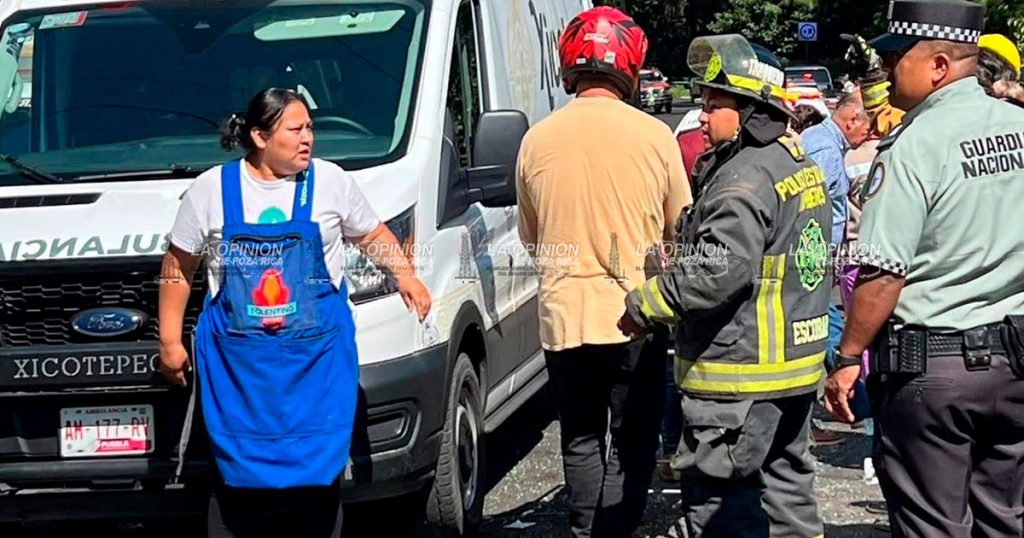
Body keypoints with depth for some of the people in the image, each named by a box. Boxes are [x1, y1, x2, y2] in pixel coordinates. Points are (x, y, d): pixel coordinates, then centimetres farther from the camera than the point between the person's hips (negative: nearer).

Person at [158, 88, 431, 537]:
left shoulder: (331, 181, 4)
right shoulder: (211, 189, 2)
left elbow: (372, 234, 16)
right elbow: (178, 267, 9)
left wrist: (404, 274, -2)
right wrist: (170, 340, 7)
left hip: (318, 353, 1)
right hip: (237, 357, 0)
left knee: (318, 472, 1)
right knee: (238, 474, 3)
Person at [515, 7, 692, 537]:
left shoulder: (537, 139, -3)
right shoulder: (654, 135, -8)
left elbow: (531, 238, 9)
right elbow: (680, 228, 5)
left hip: (564, 315, 2)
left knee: (581, 441, 18)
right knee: (632, 443, 9)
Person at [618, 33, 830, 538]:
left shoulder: (746, 178, -18)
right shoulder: (799, 164, 15)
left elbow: (718, 269, -27)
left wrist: (643, 304, -18)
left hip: (740, 370, -11)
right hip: (797, 364, 11)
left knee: (715, 491, -6)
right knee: (785, 479, 19)